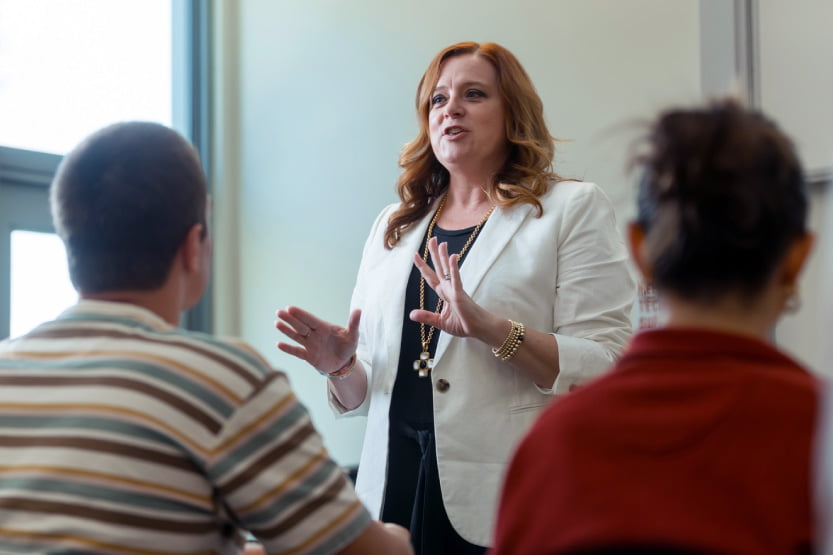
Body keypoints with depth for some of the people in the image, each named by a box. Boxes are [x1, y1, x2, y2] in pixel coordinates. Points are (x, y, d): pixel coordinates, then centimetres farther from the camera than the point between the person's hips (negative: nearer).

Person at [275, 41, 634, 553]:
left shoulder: (575, 209, 0)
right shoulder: (393, 227, 14)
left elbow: (605, 368, -10)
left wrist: (493, 330, -22)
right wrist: (342, 367, -4)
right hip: (397, 487, 4)